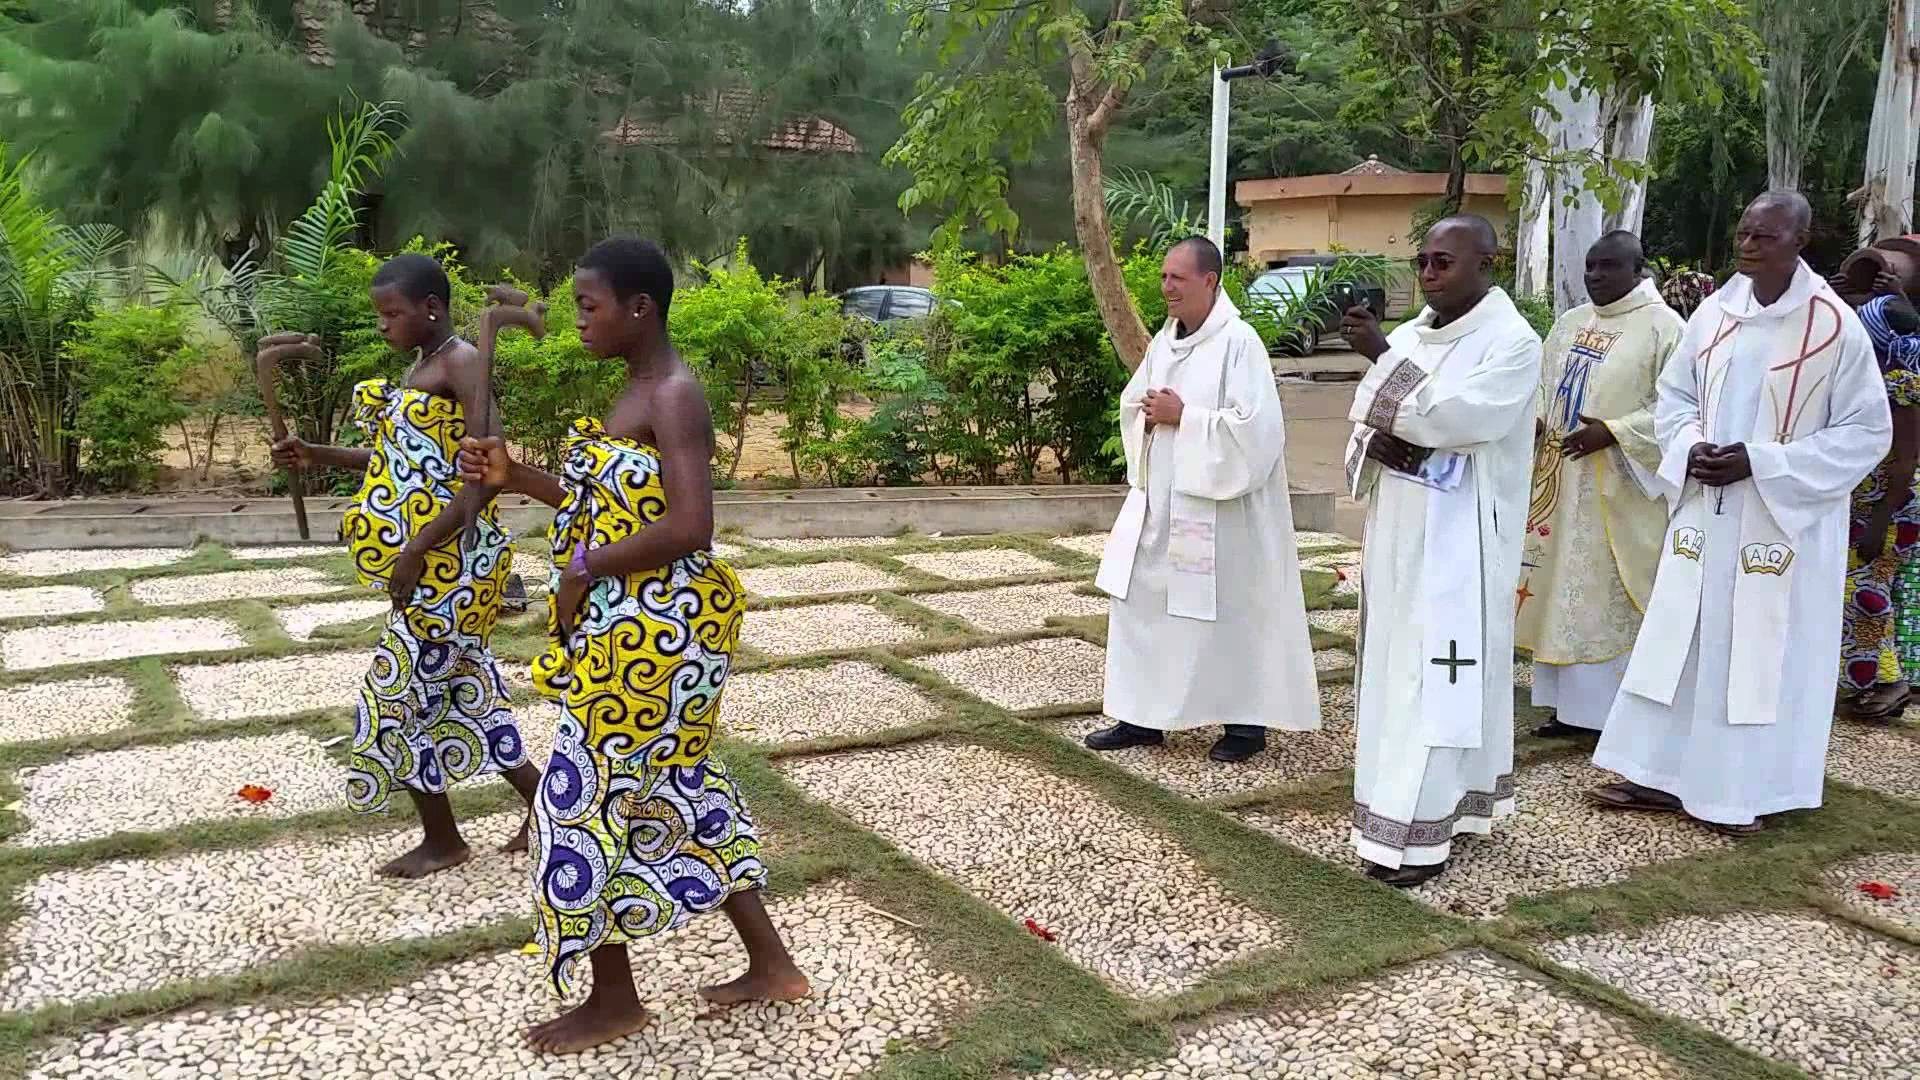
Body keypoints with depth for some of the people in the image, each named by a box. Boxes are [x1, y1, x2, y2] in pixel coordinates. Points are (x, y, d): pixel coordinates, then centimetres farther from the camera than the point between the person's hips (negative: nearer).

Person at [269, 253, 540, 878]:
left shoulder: (463, 364, -14)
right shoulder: (421, 367, 14)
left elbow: (486, 475, -22)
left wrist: (414, 551, -23)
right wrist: (317, 456, 11)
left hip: (449, 559, -9)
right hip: (428, 557, 9)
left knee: (399, 685, -1)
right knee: (458, 686, 13)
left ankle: (441, 839, 16)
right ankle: (545, 803, 23)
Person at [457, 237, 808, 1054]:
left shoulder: (674, 397, -18)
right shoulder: (639, 390, 12)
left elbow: (689, 529, -28)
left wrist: (581, 570, -19)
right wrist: (514, 478, 10)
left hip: (653, 632, -10)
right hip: (637, 626, 10)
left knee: (582, 797, 1)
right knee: (675, 784, 17)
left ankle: (613, 1000, 19)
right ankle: (770, 964, 27)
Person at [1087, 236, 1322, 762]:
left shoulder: (1239, 343, -14)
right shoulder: (1164, 340, 10)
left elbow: (1256, 425, -22)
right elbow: (1131, 403, 18)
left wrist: (1182, 416, -19)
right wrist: (1147, 412, -5)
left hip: (1218, 506, -8)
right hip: (1160, 501, 8)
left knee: (1231, 613, 3)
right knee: (1141, 603, 9)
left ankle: (1248, 722, 18)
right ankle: (1143, 717, 19)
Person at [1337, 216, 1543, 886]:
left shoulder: (1513, 343, -9)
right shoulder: (1409, 334, 11)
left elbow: (1452, 417, -22)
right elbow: (1365, 418, 10)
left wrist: (1383, 357, -19)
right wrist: (1383, 444, -12)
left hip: (1458, 539, -7)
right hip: (1397, 529, 7)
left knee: (1437, 670, -6)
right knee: (1395, 664, 11)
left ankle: (1420, 833, -1)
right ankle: (1400, 810, 23)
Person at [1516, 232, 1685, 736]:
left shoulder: (1663, 327, -8)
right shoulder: (1571, 323, 13)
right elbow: (1544, 384, 19)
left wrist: (1612, 433, -20)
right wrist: (1534, 421, -1)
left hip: (1617, 489, -7)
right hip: (1560, 479, 7)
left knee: (1612, 597, -2)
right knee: (1563, 592, 10)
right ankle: (1572, 704, 19)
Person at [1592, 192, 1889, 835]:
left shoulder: (1835, 327, -10)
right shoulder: (1714, 312, 3)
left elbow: (1868, 431, -8)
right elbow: (1674, 395, 13)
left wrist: (1761, 461, -17)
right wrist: (1691, 447, -8)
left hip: (1783, 520, -4)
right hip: (1705, 512, 5)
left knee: (1764, 650, 3)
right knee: (1684, 641, 9)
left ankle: (1748, 790, 16)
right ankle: (1666, 775, 19)